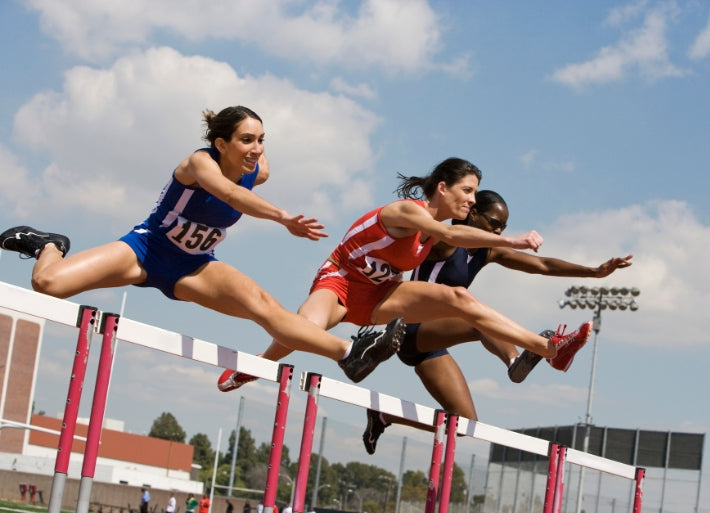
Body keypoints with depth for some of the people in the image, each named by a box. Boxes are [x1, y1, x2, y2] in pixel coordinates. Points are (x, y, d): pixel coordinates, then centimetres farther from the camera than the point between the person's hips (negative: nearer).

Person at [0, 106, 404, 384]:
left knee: (262, 304, -24)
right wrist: (283, 217, -66)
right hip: (145, 248, -3)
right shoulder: (200, 162, -28)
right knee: (47, 284, -21)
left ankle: (349, 353, -30)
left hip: (193, 269, 4)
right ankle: (51, 246, 15)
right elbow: (228, 192, -53)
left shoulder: (259, 172, -10)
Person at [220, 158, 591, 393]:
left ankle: (550, 348, -18)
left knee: (458, 299, -14)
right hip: (341, 280, -7)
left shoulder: (435, 223, 2)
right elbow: (452, 235, -41)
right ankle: (246, 371, -5)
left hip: (379, 295, 7)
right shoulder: (409, 210, -24)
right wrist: (510, 241, -49)